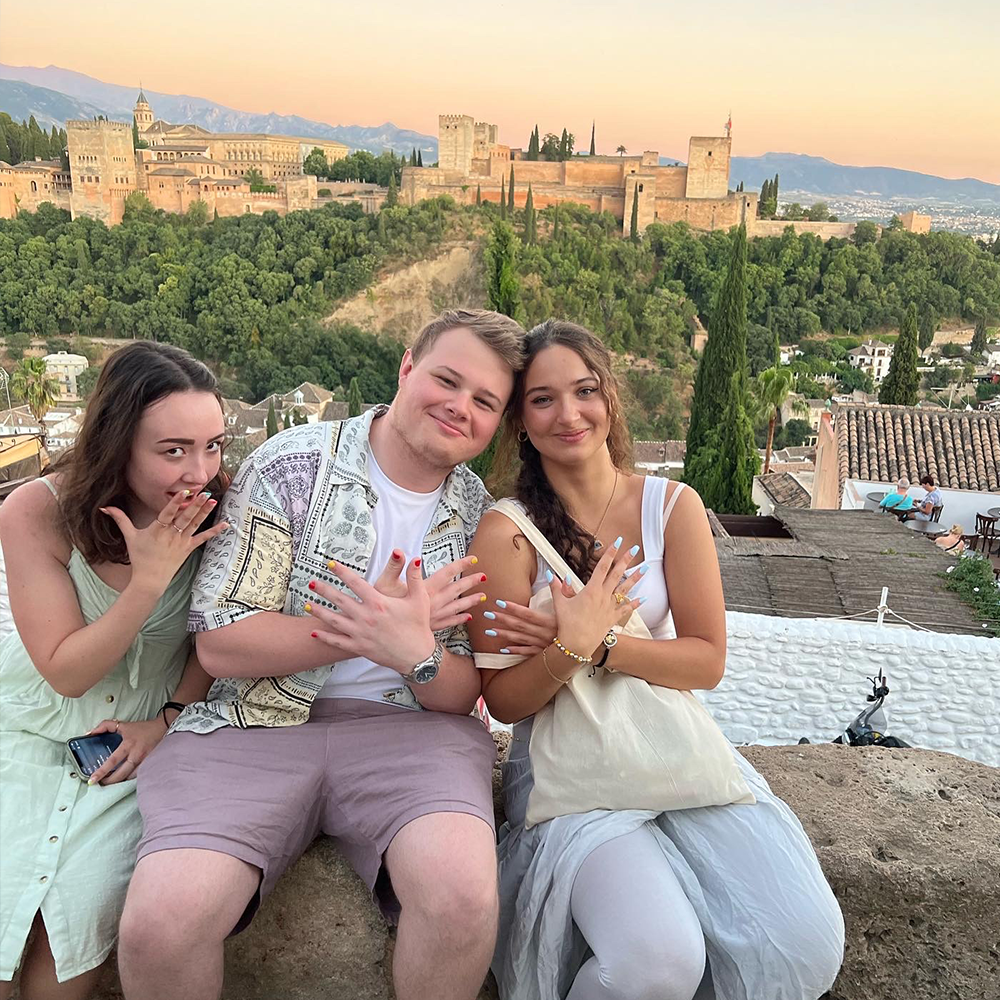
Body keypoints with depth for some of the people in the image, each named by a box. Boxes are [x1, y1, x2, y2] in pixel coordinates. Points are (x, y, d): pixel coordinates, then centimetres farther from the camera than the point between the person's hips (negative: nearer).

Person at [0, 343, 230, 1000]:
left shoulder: (216, 510, -17)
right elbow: (66, 672, -18)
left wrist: (171, 717, -11)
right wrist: (150, 578, -29)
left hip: (139, 739, 1)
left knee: (86, 907, -15)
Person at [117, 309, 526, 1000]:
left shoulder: (482, 515, 7)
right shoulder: (292, 464, -2)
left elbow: (463, 695, 5)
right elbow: (219, 644, -6)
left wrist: (417, 653, -19)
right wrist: (369, 626, -14)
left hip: (408, 725, 2)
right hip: (257, 723, -1)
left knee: (462, 891, -29)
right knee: (160, 922, -24)